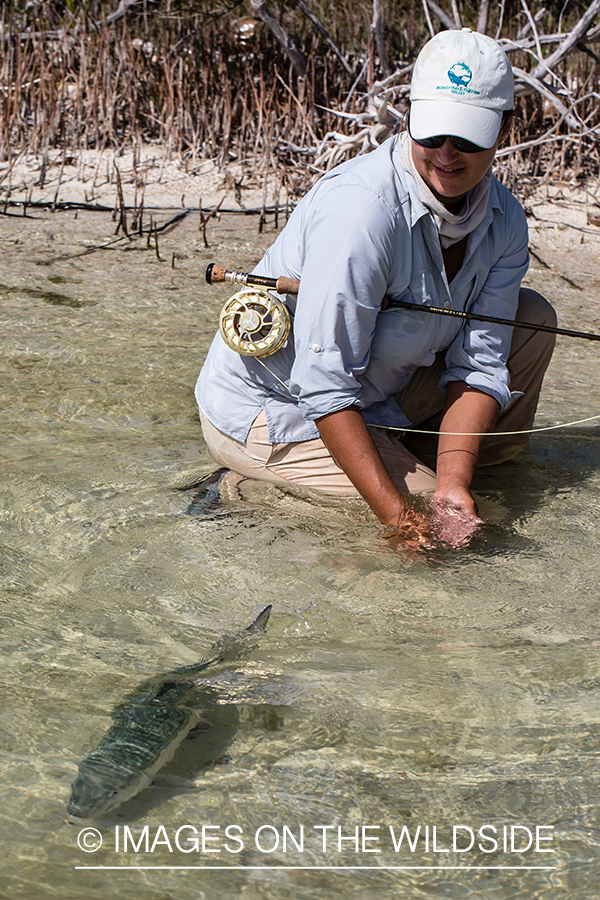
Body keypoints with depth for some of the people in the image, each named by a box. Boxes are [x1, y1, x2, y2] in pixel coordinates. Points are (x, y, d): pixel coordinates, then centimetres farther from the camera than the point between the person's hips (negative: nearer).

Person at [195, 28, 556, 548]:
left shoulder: (504, 223, -6)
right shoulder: (363, 206, -31)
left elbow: (479, 364, -9)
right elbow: (325, 386, -31)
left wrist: (454, 483, -24)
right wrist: (396, 514, -33)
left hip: (375, 395, 7)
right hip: (268, 412, -7)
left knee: (530, 318, 2)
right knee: (424, 531, -16)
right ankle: (249, 488, -2)